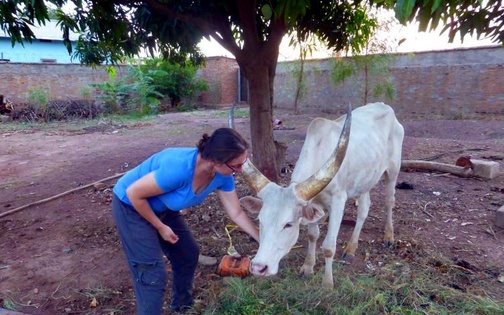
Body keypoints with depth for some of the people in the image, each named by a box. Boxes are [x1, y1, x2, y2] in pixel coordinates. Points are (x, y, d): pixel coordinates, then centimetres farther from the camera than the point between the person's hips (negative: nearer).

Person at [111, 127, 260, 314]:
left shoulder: (223, 175, -18)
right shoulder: (179, 168, -41)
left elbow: (236, 213, -5)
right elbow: (134, 193, -28)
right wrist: (160, 227, -17)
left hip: (162, 208, 7)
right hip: (131, 206, -7)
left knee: (188, 254, 14)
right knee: (153, 273, -7)